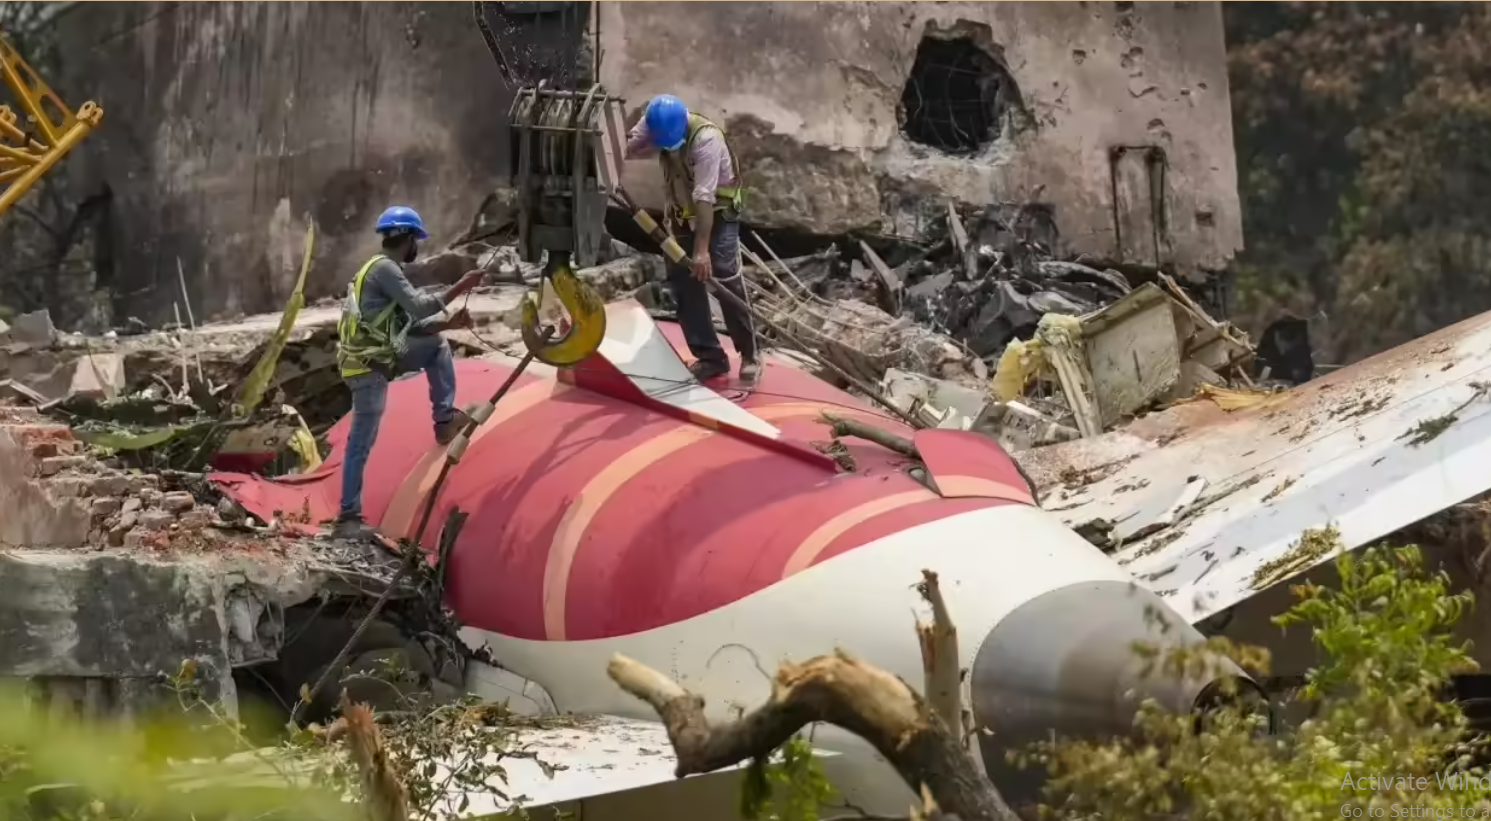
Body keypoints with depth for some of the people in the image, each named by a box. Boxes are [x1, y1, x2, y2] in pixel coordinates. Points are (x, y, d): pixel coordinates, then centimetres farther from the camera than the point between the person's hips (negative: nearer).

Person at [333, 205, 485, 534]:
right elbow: (419, 307, -22)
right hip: (368, 367, -9)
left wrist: (449, 322, 11)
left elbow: (409, 324, 19)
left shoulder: (384, 269, 17)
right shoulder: (384, 268, -14)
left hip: (380, 357, 9)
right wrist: (460, 287, -17)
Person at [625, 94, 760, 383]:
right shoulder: (653, 126, -11)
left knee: (727, 282, -13)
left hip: (717, 214, -6)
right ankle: (709, 357, 9)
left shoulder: (706, 138, -31)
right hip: (682, 216, 6)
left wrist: (702, 248, -38)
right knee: (683, 285, 3)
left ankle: (749, 356, -3)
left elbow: (704, 198, -35)